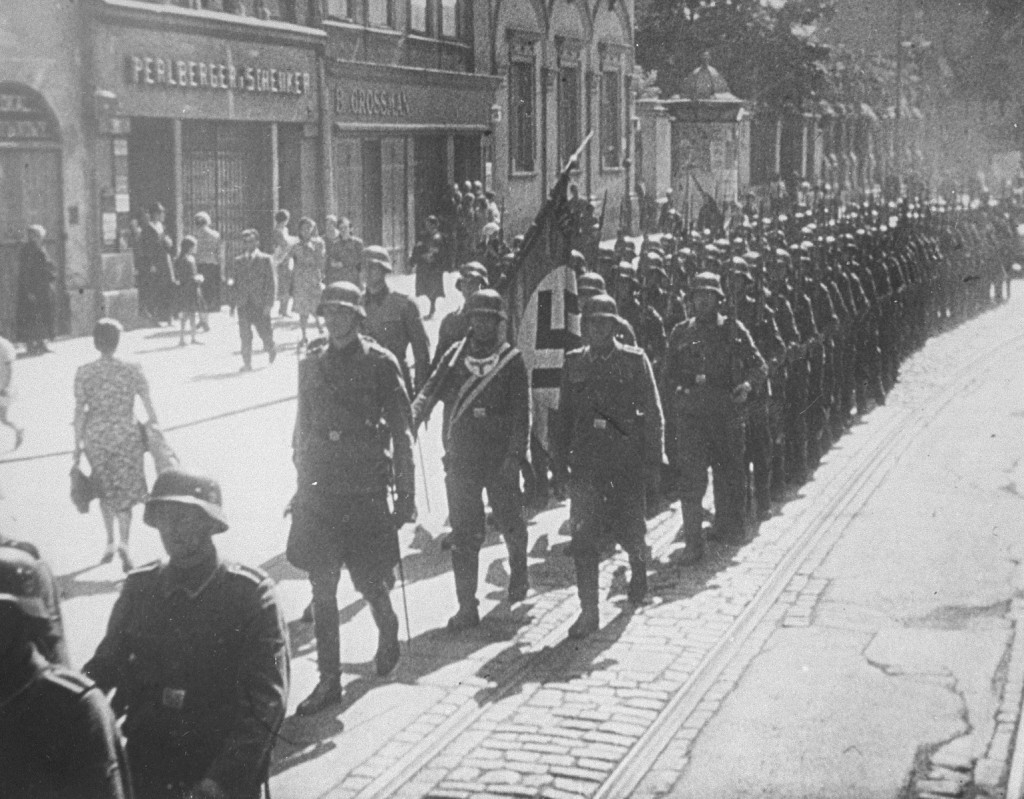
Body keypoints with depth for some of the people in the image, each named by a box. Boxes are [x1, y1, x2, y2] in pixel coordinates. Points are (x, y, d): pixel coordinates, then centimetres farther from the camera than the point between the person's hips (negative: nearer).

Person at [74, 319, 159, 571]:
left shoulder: (84, 373, -6)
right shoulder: (132, 370, -7)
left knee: (105, 489, 22)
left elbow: (80, 411, -4)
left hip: (96, 436, 1)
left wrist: (78, 445, 4)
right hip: (126, 435, -1)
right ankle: (123, 541, -12)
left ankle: (110, 540, 25)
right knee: (126, 491, 8)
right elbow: (149, 407, -6)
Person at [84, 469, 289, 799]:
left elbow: (266, 698, -9)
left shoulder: (250, 592, -5)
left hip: (223, 757, -2)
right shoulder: (139, 587, 7)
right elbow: (105, 666, 11)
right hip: (147, 755, 3)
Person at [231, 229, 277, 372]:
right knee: (245, 335, -2)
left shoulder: (265, 260, 1)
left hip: (260, 304, -3)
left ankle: (271, 349, 30)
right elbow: (236, 280, 18)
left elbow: (272, 282, -2)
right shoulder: (238, 261, 12)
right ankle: (247, 363, 2)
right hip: (243, 304, 3)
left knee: (264, 332, 0)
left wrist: (269, 303, -9)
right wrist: (231, 283, -6)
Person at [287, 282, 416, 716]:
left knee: (370, 581, 4)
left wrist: (406, 493, -6)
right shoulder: (312, 363, 6)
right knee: (321, 587, 2)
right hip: (320, 491, 4)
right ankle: (329, 678, 10)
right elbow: (302, 429, 15)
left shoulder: (379, 363, -6)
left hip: (366, 491, -3)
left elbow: (401, 432, -4)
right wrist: (303, 482, 14)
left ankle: (388, 632, 37)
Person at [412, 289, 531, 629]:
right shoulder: (455, 356, 4)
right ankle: (467, 606, 4)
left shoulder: (512, 360, -4)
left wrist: (515, 455, -15)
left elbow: (521, 413, -6)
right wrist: (411, 419, -20)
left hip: (499, 458, -2)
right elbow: (431, 391, -1)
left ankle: (518, 572, 44)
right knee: (464, 533, 0)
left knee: (510, 521, 14)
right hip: (460, 457, 2)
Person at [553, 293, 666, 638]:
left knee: (628, 526, 8)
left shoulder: (634, 360, -2)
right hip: (586, 458, 2)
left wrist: (653, 455, -6)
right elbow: (565, 412, 12)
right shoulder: (574, 362, 7)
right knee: (584, 533, -6)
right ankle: (589, 611, -2)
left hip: (627, 457, -2)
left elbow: (652, 411, -1)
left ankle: (638, 567, 43)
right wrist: (560, 453, 8)